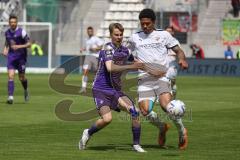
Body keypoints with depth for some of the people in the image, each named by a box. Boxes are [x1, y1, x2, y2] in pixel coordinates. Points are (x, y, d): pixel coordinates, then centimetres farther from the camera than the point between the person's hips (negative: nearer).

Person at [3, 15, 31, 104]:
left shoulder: (21, 32, -10)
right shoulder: (7, 32, 6)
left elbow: (29, 44, -9)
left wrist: (19, 46, -23)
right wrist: (5, 49, 5)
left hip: (21, 56, -3)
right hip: (11, 56, 3)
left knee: (21, 77, 6)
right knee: (10, 76, -12)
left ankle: (26, 90, 38)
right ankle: (10, 97, -16)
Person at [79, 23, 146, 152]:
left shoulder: (124, 50, 8)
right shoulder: (108, 48, -13)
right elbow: (110, 68, -31)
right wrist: (131, 66, -34)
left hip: (115, 90, 7)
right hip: (101, 89, -7)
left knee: (135, 112, -11)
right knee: (107, 118, -24)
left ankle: (136, 144, 1)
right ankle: (88, 133, 5)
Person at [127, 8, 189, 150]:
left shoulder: (164, 35, 7)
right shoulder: (135, 38, 15)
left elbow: (178, 50, 8)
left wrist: (182, 59, -13)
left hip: (161, 76, -3)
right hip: (144, 79, 3)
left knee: (166, 104, -26)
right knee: (145, 110, -16)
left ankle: (182, 131, -3)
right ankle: (162, 127, 15)